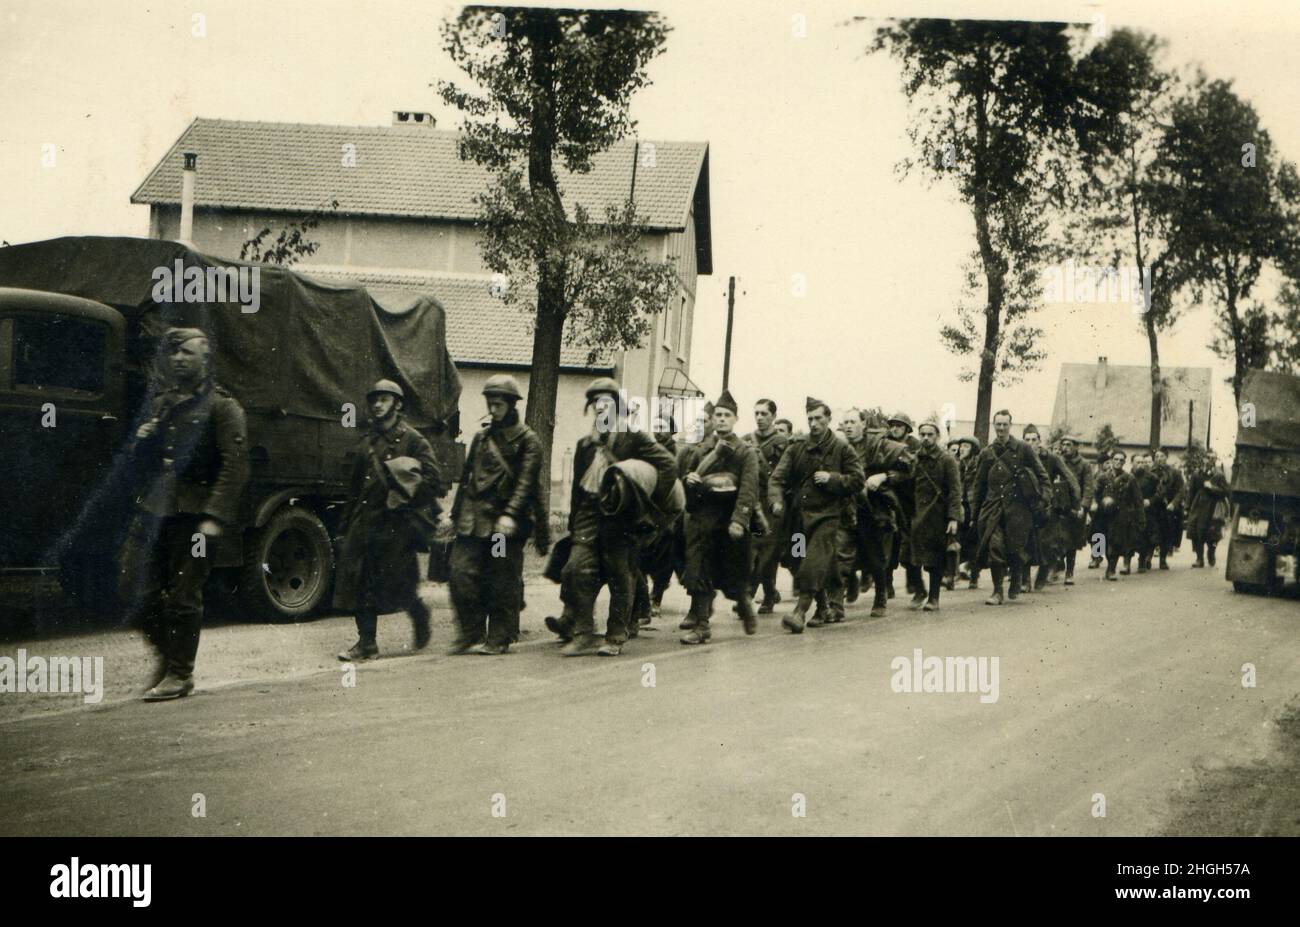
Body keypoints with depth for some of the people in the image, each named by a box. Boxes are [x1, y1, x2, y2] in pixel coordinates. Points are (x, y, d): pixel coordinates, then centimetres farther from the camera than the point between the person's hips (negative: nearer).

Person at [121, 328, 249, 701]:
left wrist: (215, 516, -19)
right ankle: (165, 654, 23)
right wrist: (142, 442, -1)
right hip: (154, 508, 6)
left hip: (193, 513, -6)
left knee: (183, 594, -2)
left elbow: (235, 466, -10)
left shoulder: (222, 407, -2)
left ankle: (179, 674, 9)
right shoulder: (161, 404, 18)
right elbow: (139, 461, 23)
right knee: (138, 584, 3)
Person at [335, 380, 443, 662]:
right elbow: (355, 487, 18)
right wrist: (346, 526, 15)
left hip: (397, 525, -5)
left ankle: (420, 617, 26)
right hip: (366, 520, 6)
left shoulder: (413, 440, -3)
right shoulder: (366, 442, 15)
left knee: (395, 583, -3)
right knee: (361, 583, 1)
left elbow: (434, 481, -7)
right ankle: (367, 643, 7)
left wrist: (404, 498, -13)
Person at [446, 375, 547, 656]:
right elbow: (466, 477, 20)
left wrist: (510, 515, -21)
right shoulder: (482, 437, 16)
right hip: (474, 520, 5)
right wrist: (456, 514, 16)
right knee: (462, 573, -4)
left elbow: (526, 482, -10)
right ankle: (470, 634, 6)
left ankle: (499, 639, 10)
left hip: (506, 524, -5)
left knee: (503, 583, 0)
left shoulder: (527, 440, -1)